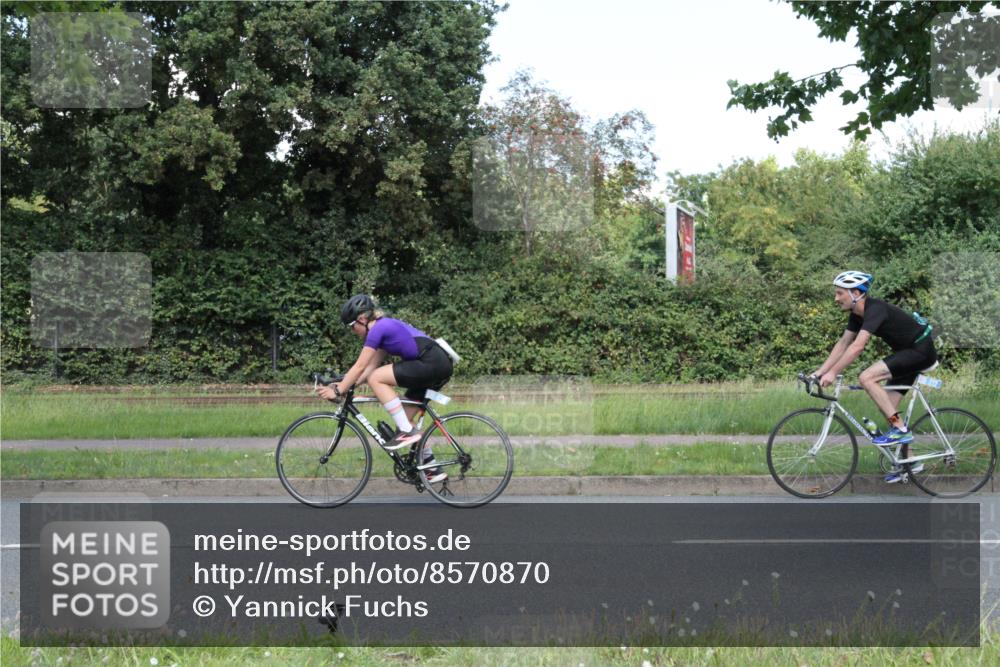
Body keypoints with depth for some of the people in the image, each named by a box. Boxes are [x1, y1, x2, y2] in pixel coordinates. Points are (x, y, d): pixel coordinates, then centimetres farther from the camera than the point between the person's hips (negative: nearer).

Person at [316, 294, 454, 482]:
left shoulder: (377, 328, -7)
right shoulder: (386, 326, 21)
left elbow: (360, 367, -7)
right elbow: (372, 367, 20)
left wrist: (338, 391, -1)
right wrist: (345, 384, 13)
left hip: (432, 364, -10)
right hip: (441, 365, 10)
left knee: (376, 379, -11)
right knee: (404, 417, 14)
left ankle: (407, 432, -10)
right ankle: (433, 468, 18)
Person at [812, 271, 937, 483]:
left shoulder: (875, 310, -26)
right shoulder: (857, 314, 3)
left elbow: (858, 346, -34)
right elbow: (843, 343, 7)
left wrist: (833, 372, -34)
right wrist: (820, 371, 0)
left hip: (920, 350, -10)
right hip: (907, 352, 10)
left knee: (866, 377, -22)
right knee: (888, 407, 7)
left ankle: (900, 429, -16)